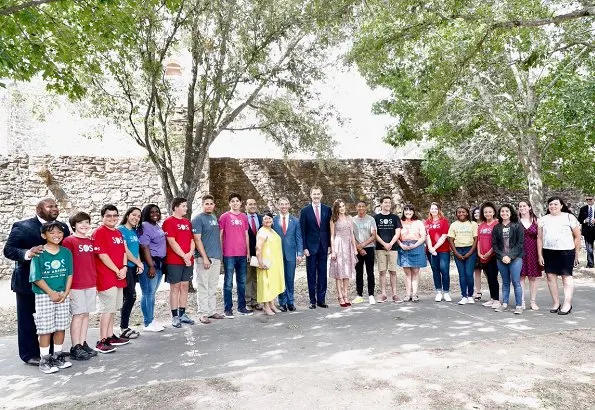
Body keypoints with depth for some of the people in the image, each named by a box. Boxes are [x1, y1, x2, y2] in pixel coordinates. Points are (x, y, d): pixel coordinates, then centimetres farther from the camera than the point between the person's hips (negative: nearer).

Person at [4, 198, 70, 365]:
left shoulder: (63, 227, 6)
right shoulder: (22, 227, -7)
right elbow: (8, 250, -12)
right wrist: (27, 253, -31)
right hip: (28, 282, -4)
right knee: (28, 321, 9)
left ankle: (51, 351, 27)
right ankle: (30, 354, 22)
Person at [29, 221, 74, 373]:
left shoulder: (66, 252, 3)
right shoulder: (39, 254, -8)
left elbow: (69, 274, 5)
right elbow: (37, 278, -9)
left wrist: (65, 293, -5)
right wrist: (52, 293, -12)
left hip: (63, 295, 4)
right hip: (44, 296, -3)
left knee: (61, 327, 10)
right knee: (45, 328, 2)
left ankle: (58, 356, 24)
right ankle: (44, 359, 14)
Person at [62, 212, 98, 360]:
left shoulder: (90, 242, 11)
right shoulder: (69, 241, -8)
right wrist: (68, 287, -12)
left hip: (90, 285, 6)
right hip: (76, 286, -6)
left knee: (86, 314, 11)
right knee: (78, 315, 0)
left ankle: (83, 344, 20)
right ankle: (75, 348, 10)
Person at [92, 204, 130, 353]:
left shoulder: (118, 233, 15)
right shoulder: (99, 232, -10)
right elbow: (102, 255, -16)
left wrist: (124, 268, 0)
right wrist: (117, 270, -13)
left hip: (119, 277, 8)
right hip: (106, 277, -8)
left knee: (112, 309, 14)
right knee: (107, 309, -6)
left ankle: (110, 336, 24)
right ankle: (102, 341, 1)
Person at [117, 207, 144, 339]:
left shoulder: (135, 232, 15)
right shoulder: (121, 230, -9)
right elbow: (125, 250, -14)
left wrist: (139, 264, 3)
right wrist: (139, 263, -6)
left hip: (133, 267, 8)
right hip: (125, 267, -8)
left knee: (128, 298, 10)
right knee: (131, 296, -8)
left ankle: (125, 327, 17)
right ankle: (124, 329, 2)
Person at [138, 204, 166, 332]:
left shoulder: (158, 226, 16)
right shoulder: (145, 227, -10)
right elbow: (144, 248, -16)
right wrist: (151, 266, -20)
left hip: (159, 263, 9)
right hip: (149, 263, -9)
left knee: (152, 293, 14)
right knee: (148, 293, -3)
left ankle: (151, 319, 21)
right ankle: (148, 323, 3)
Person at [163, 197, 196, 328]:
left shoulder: (187, 222, 14)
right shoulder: (169, 222, -7)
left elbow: (192, 240, 13)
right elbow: (172, 242, -14)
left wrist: (190, 254, -5)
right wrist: (184, 256, -14)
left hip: (188, 260, 6)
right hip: (174, 261, -6)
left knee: (184, 286, 10)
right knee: (175, 287, 0)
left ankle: (183, 314, 19)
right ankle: (175, 316, 7)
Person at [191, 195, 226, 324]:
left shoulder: (214, 217, 14)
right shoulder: (198, 219, -7)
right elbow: (197, 240, -12)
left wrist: (220, 254, 14)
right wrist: (205, 258, -17)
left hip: (216, 257, 7)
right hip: (203, 258, -7)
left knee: (213, 287, 13)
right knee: (203, 287, -1)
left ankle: (212, 311, 21)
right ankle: (203, 313, 5)